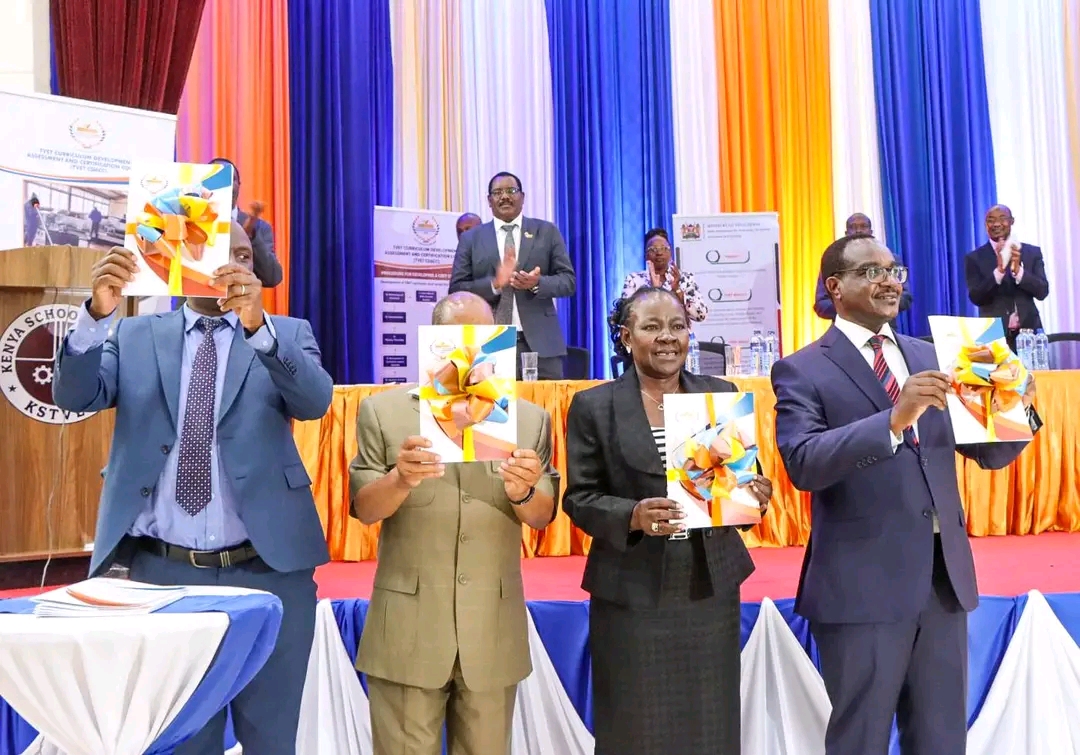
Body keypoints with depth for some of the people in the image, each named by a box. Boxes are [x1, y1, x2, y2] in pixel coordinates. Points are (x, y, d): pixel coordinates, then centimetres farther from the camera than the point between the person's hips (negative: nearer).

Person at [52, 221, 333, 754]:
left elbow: (315, 402, -14)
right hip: (161, 569, 1)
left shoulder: (287, 334, 4)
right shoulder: (134, 335, 9)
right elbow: (74, 397, -6)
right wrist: (97, 315, -23)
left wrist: (258, 326, -30)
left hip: (268, 569, -1)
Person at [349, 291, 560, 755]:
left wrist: (524, 492, -20)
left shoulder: (530, 419, 5)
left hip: (493, 632, 2)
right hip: (406, 629, -1)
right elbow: (364, 509, -3)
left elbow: (541, 518, 3)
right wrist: (402, 479, -24)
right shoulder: (382, 411, 1)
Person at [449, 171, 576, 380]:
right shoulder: (471, 238, 10)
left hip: (540, 342, 0)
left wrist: (537, 284, -14)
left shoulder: (547, 232, 11)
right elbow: (456, 289, 4)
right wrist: (494, 284, -13)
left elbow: (568, 280, 6)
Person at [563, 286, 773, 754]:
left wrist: (756, 494, -12)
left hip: (712, 589, 3)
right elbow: (579, 498, -4)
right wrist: (633, 515, -21)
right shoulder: (593, 406, -2)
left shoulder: (721, 395, 7)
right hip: (632, 596, -2)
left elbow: (746, 475, 11)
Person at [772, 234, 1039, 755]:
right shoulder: (802, 371, -6)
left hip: (944, 574, 5)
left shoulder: (929, 357, 12)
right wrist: (894, 420, -32)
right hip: (863, 581, -5)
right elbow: (803, 464, -21)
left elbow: (989, 453, 12)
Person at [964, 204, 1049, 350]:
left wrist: (1018, 270, -17)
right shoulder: (974, 258, 2)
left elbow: (1042, 292, 0)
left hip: (1028, 332, 2)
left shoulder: (1032, 252, 8)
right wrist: (998, 270, -21)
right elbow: (975, 298, -7)